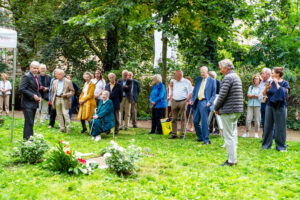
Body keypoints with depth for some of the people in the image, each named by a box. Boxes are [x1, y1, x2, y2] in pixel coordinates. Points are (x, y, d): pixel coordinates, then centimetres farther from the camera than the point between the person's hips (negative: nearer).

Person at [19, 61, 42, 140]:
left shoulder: (36, 77, 15)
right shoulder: (26, 76, -11)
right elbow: (21, 89, -19)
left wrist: (39, 96, 5)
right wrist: (33, 96, -20)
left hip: (34, 103, 8)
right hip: (28, 103, -8)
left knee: (31, 122, 12)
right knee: (29, 122, -9)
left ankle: (30, 138, 18)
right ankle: (27, 139, -5)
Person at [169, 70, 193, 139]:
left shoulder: (186, 82, -1)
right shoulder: (174, 82, 16)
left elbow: (191, 92, -1)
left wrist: (187, 100, -8)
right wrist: (171, 98, 10)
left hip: (183, 102, -5)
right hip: (174, 102, 5)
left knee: (183, 119, -1)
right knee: (174, 118, 3)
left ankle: (182, 134, 2)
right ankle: (174, 134, 8)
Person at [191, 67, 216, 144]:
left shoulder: (212, 81, 1)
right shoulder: (198, 79, 14)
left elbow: (213, 94, 1)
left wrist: (209, 102, -14)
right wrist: (192, 99, 4)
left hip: (204, 102, -6)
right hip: (197, 102, 6)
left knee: (204, 122, -10)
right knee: (195, 121, 8)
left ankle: (206, 140, -4)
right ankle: (200, 137, 25)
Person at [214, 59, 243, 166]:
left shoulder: (227, 78, -14)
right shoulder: (236, 77, 17)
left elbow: (222, 95, -19)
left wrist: (216, 108, -4)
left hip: (228, 111, -10)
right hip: (236, 111, 10)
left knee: (229, 136, -6)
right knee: (233, 134, 14)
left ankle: (231, 161, -4)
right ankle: (233, 158, 19)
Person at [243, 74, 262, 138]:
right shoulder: (251, 87, 18)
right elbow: (248, 95, 5)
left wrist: (252, 95, -1)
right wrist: (256, 95, -3)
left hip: (258, 105, -3)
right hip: (250, 104, 3)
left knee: (257, 120, -2)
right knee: (248, 119, -5)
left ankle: (256, 133, 6)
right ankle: (247, 132, 1)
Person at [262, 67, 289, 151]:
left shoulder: (285, 83, -2)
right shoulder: (271, 83, 10)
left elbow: (284, 93, -16)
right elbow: (264, 94, 11)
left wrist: (277, 84, -15)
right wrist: (266, 87, -9)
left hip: (280, 107, -4)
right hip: (270, 106, 4)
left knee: (280, 127, -1)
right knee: (268, 126, 6)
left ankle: (281, 146, 9)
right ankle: (266, 145, 15)